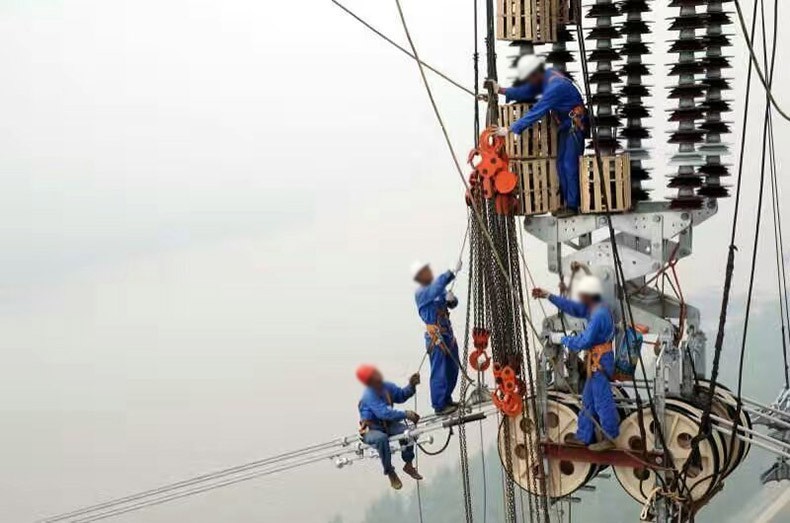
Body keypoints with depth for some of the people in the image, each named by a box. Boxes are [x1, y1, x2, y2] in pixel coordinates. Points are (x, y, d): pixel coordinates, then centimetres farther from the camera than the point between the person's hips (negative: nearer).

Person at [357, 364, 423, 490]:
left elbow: (401, 395, 10)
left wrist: (411, 386, -9)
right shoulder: (369, 396, -27)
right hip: (371, 429, -6)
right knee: (381, 438, -37)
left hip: (388, 424, 6)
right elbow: (385, 413, -36)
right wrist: (405, 415, -36)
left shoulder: (387, 386, -6)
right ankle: (390, 473, -20)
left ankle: (408, 465, 3)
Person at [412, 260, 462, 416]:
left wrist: (451, 299, -12)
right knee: (439, 372, -5)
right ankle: (439, 406, 2)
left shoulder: (438, 290, 12)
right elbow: (438, 285, -31)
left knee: (453, 369, 15)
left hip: (448, 334, 8)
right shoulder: (421, 293, -12)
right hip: (436, 337, -8)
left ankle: (447, 400, 29)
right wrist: (453, 272, -40)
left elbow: (453, 304, 12)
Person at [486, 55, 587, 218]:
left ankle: (573, 206, -6)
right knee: (561, 164, 11)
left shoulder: (554, 87, -30)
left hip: (575, 125, -10)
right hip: (566, 125, 10)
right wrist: (501, 90, -2)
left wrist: (510, 129, -31)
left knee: (569, 164, -10)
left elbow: (536, 112, -32)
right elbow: (525, 92, 10)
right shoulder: (546, 77, -1)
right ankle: (567, 202, 16)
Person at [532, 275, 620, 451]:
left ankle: (610, 438, 8)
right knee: (588, 399, 17)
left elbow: (585, 341, -24)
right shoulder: (593, 309, 6)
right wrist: (548, 296, 12)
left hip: (600, 362, -10)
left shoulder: (599, 314, -24)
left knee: (602, 400, -1)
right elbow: (573, 308, 14)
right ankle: (584, 437, 26)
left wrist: (565, 340, -9)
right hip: (595, 361, 10)